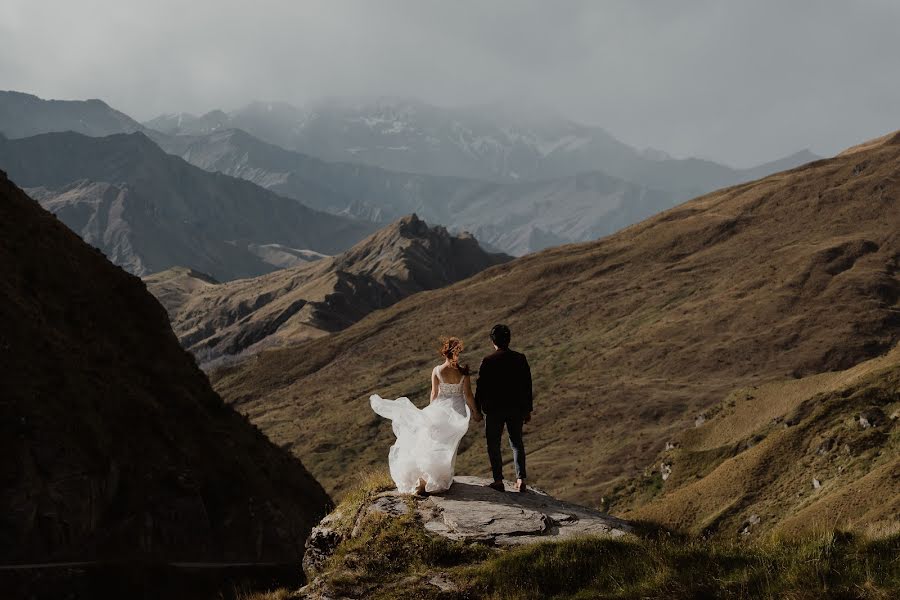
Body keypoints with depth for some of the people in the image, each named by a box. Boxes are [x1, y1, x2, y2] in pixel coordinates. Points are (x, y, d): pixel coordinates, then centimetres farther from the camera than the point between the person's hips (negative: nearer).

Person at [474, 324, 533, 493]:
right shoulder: (520, 359, -2)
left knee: (493, 445, 9)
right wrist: (528, 409, 12)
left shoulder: (488, 361, -12)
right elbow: (527, 386, 3)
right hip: (517, 409, 4)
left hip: (494, 410, -3)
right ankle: (521, 480, 8)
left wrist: (477, 409, 3)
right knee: (517, 443, 15)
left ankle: (498, 481, 7)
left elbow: (481, 387, -9)